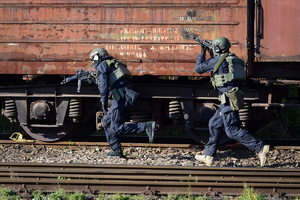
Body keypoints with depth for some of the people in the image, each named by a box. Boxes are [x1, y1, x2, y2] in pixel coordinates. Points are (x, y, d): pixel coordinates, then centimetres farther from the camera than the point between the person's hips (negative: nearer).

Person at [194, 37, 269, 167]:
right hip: (234, 96, 9)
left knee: (232, 130, -11)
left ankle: (260, 148, -20)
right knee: (215, 124, 18)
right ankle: (208, 157, 22)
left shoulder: (217, 60, -8)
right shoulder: (234, 59, 17)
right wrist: (212, 57, 31)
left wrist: (202, 54, 19)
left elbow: (198, 68, 4)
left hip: (228, 98, -9)